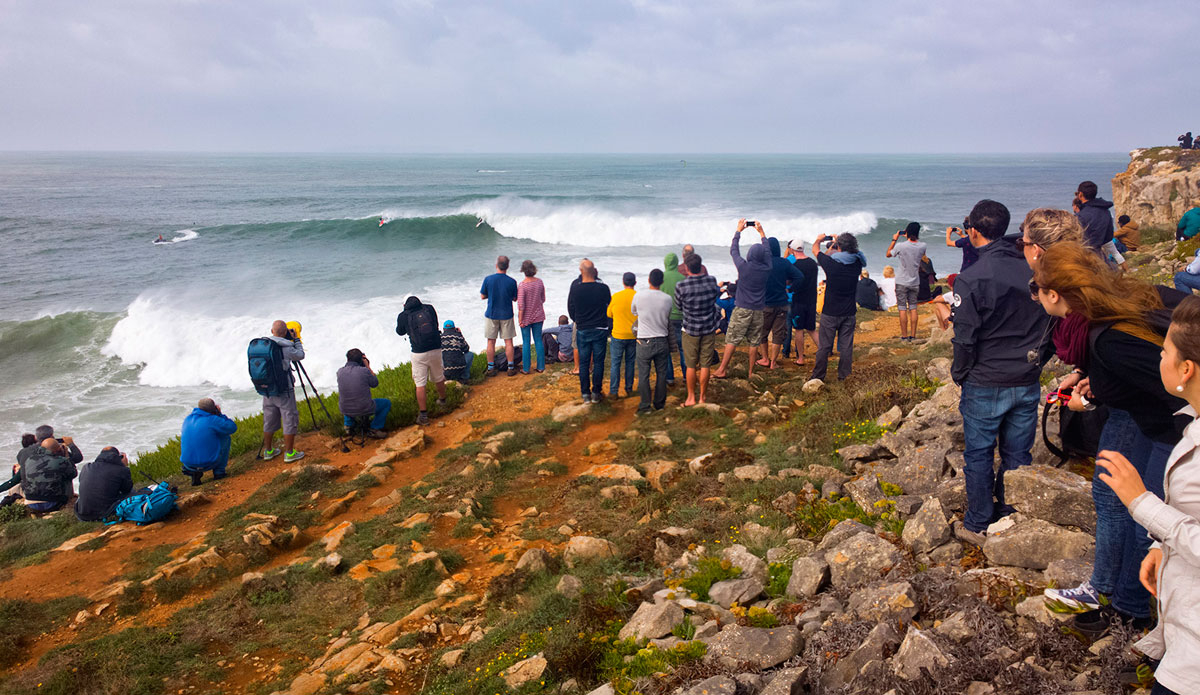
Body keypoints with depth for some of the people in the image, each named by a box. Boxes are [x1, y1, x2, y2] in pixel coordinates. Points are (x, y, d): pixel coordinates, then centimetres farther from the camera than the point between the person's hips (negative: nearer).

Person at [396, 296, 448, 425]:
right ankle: (442, 401, 46)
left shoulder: (403, 316, -2)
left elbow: (400, 332, 17)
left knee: (420, 384, 1)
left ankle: (423, 415, -1)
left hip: (419, 353, -3)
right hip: (436, 350, 3)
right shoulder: (429, 308, 4)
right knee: (438, 378, 23)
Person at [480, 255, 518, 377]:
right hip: (506, 315, 0)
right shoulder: (512, 282, -10)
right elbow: (515, 298, 0)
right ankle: (511, 368, 12)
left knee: (491, 342, 9)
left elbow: (482, 296, -1)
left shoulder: (488, 279, -10)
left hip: (491, 314, 0)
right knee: (508, 341, 9)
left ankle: (491, 368, 14)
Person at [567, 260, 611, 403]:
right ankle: (596, 393, 12)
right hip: (600, 330, 0)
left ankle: (585, 394, 13)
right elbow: (609, 305, 3)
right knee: (598, 362, 8)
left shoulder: (575, 288, -9)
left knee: (584, 363, 10)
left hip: (582, 331, 0)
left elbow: (570, 310, 3)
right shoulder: (603, 288, -11)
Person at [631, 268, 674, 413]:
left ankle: (645, 405, 7)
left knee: (643, 375, 6)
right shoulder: (668, 299, -6)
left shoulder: (638, 296, -11)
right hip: (662, 341, 2)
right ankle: (659, 403, 22)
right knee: (661, 374, 13)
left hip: (644, 342, -2)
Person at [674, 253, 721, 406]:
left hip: (690, 330, -2)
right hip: (709, 329, 2)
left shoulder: (681, 286, -17)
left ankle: (691, 397, 19)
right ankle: (702, 397, 18)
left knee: (691, 365, 11)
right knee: (705, 365, 9)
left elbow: (679, 306, -2)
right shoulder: (712, 281, -11)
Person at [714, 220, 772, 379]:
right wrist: (761, 232, 26)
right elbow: (767, 251, 16)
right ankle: (751, 372, 14)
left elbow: (733, 250, 6)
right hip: (758, 310, 3)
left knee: (732, 340, 0)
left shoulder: (744, 266, -11)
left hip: (742, 309, -3)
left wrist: (738, 231, 17)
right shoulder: (766, 269, -3)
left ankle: (722, 370, 1)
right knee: (754, 343, 8)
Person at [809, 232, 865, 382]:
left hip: (830, 312, -3)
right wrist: (836, 242, 30)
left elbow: (815, 249, 2)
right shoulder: (857, 263, -6)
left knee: (824, 345, 6)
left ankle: (818, 376, 14)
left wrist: (819, 239, 25)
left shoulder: (831, 262, -16)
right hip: (849, 312, 3)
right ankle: (843, 375, 17)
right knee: (846, 345, 11)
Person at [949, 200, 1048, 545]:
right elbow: (1047, 325, 9)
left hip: (985, 385, -5)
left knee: (979, 456, 9)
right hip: (1028, 381, 5)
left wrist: (959, 373, 2)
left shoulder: (971, 278, -16)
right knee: (1018, 455, 15)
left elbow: (965, 338, -14)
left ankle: (978, 526, 20)